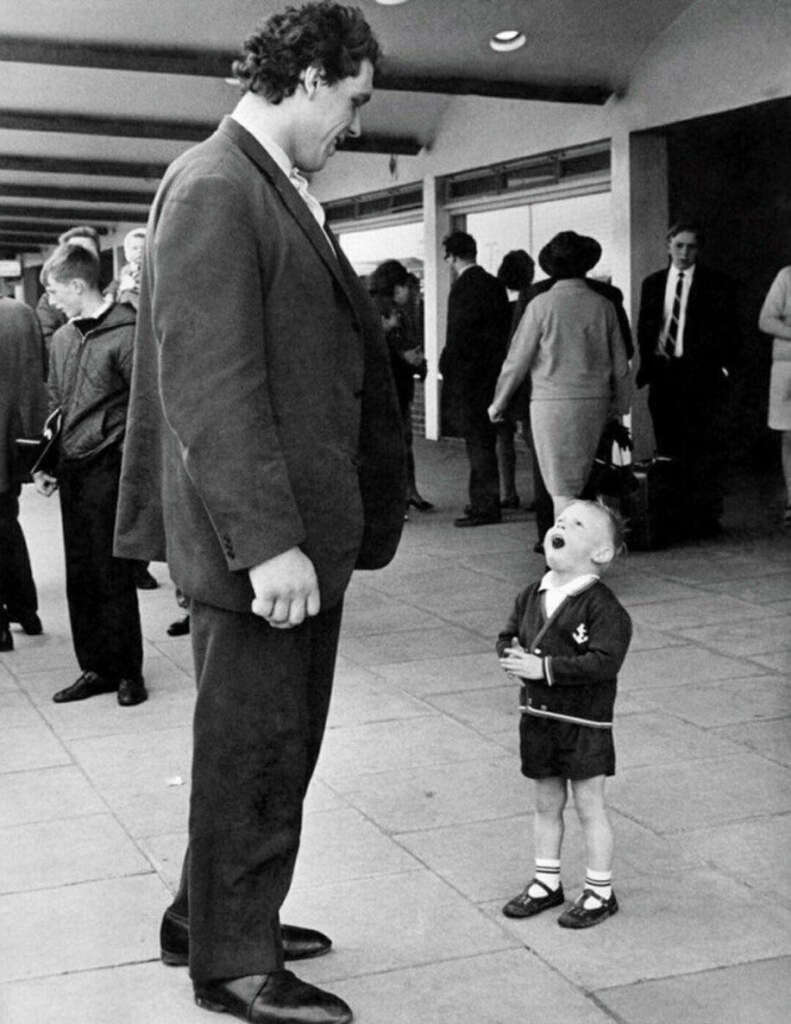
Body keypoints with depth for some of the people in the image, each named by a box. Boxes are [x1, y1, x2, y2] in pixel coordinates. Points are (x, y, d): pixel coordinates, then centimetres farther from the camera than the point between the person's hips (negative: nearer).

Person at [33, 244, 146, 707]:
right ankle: (96, 668, 19)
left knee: (112, 574, -1)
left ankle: (128, 671, 12)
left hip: (108, 469, -7)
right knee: (80, 576, 9)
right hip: (71, 472, 7)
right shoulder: (63, 338, 13)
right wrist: (45, 463, 14)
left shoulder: (126, 333, -9)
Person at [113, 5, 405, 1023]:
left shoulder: (281, 190, 14)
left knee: (279, 745, 20)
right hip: (259, 539, -10)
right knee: (251, 752, 4)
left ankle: (212, 916, 37)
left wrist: (322, 530, 15)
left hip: (309, 529, 10)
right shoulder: (212, 188, -16)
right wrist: (266, 541, -24)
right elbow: (212, 386, -22)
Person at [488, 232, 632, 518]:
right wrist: (620, 406, 22)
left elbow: (518, 359, -4)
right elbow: (620, 363, 9)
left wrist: (498, 403, 7)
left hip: (553, 401, -4)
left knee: (562, 488, -1)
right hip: (595, 402, 4)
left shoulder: (542, 304, -7)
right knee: (578, 482, 14)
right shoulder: (603, 305, 3)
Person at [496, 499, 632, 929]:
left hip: (584, 721, -6)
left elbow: (605, 661, -26)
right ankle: (546, 881, 32)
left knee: (590, 808, 6)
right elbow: (506, 635, 14)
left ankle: (600, 891, 20)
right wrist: (513, 654, -10)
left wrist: (545, 667, -26)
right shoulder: (531, 596, 4)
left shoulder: (601, 606, -17)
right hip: (537, 715, 6)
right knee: (546, 804, 18)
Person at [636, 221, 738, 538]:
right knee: (668, 447, 7)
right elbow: (644, 329, 15)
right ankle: (671, 516, 13)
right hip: (662, 374, 4)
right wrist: (648, 364, 4)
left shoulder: (716, 284, 2)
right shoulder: (652, 284, 13)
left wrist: (721, 367, -8)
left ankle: (704, 517, 0)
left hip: (701, 374, -4)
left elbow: (728, 331, 0)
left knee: (704, 449, -4)